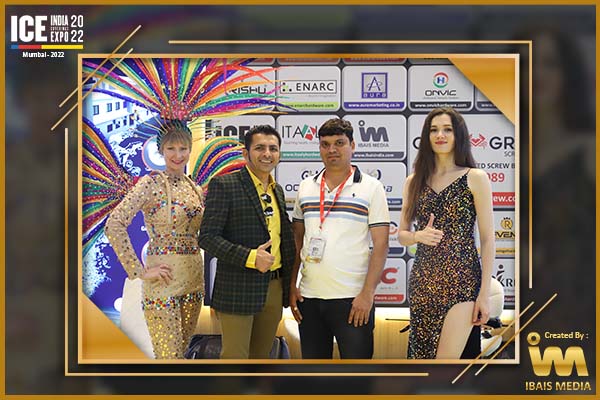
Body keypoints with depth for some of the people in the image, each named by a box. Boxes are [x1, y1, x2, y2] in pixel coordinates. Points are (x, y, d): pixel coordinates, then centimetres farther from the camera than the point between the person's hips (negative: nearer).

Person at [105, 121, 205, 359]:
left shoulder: (193, 187, 11)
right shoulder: (151, 183, -9)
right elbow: (114, 225, -18)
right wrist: (140, 272, -17)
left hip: (193, 280, 7)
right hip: (164, 283, -6)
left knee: (180, 351, 15)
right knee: (169, 357, -4)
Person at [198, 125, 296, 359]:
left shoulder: (277, 190, 14)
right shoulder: (224, 185, -8)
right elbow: (207, 238, -14)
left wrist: (289, 285, 14)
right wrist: (250, 257, -23)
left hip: (274, 288, 7)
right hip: (238, 290, -7)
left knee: (261, 357, 15)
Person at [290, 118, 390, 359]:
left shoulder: (371, 188, -1)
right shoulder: (306, 187, 11)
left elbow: (380, 246, -5)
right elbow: (297, 241, 14)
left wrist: (367, 294, -13)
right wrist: (291, 286, 6)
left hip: (353, 300, -4)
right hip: (309, 297, 4)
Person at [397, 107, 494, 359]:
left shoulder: (475, 178, 0)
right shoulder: (414, 181, 11)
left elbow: (487, 239, -2)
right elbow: (402, 234, 15)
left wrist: (485, 293, -7)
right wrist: (419, 236, -9)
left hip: (461, 281, -4)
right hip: (422, 281, 4)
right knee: (421, 356, 7)